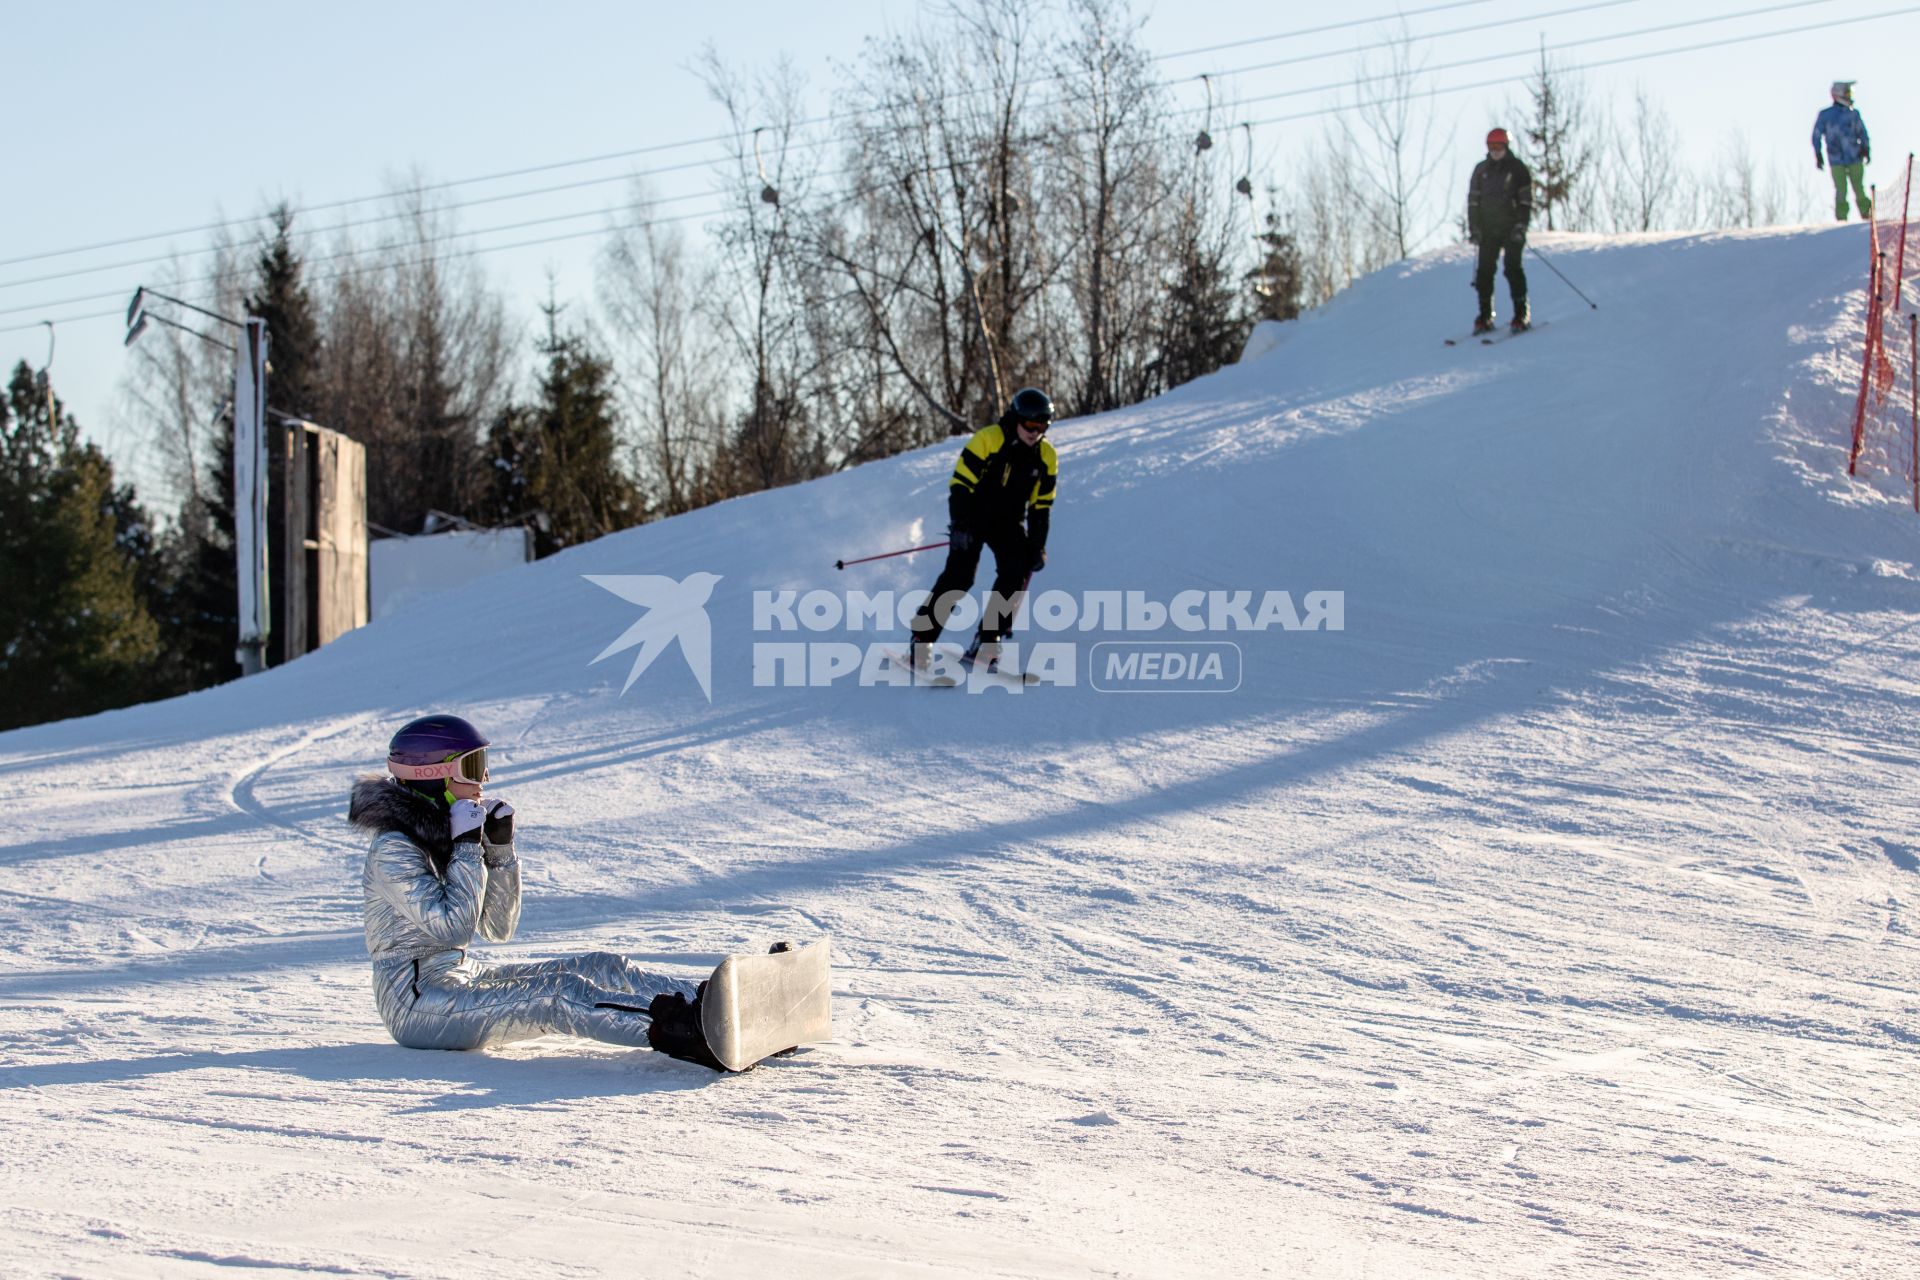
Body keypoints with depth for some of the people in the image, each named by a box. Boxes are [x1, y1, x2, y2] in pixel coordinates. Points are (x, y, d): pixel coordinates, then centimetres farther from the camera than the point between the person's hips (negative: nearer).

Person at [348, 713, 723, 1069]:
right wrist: (467, 847, -18)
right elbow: (453, 928, -23)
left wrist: (500, 847, -1)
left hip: (461, 977, 9)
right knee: (558, 993, -30)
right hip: (418, 1002, -9)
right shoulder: (393, 850, -14)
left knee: (603, 967, -6)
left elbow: (498, 928, 10)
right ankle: (679, 1031, -47)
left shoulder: (440, 832, 12)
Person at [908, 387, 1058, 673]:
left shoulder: (1046, 457, -2)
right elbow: (961, 484, -17)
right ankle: (922, 639, -11)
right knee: (960, 574, -19)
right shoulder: (987, 440, -17)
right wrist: (959, 527, -24)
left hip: (1009, 522, 4)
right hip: (973, 517, -4)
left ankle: (986, 643, -12)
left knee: (1018, 570, -19)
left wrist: (1037, 547, 0)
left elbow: (1041, 507, 6)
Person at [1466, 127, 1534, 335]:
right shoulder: (1481, 170, 11)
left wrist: (1521, 225, -13)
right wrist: (1474, 228, 3)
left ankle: (1522, 314, -7)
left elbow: (1526, 200, -2)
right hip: (1488, 229, 4)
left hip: (1511, 227, -4)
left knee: (1513, 268, -11)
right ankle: (1485, 316, 2)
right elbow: (1473, 200, 13)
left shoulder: (1517, 168, 1)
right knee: (1484, 270, -2)